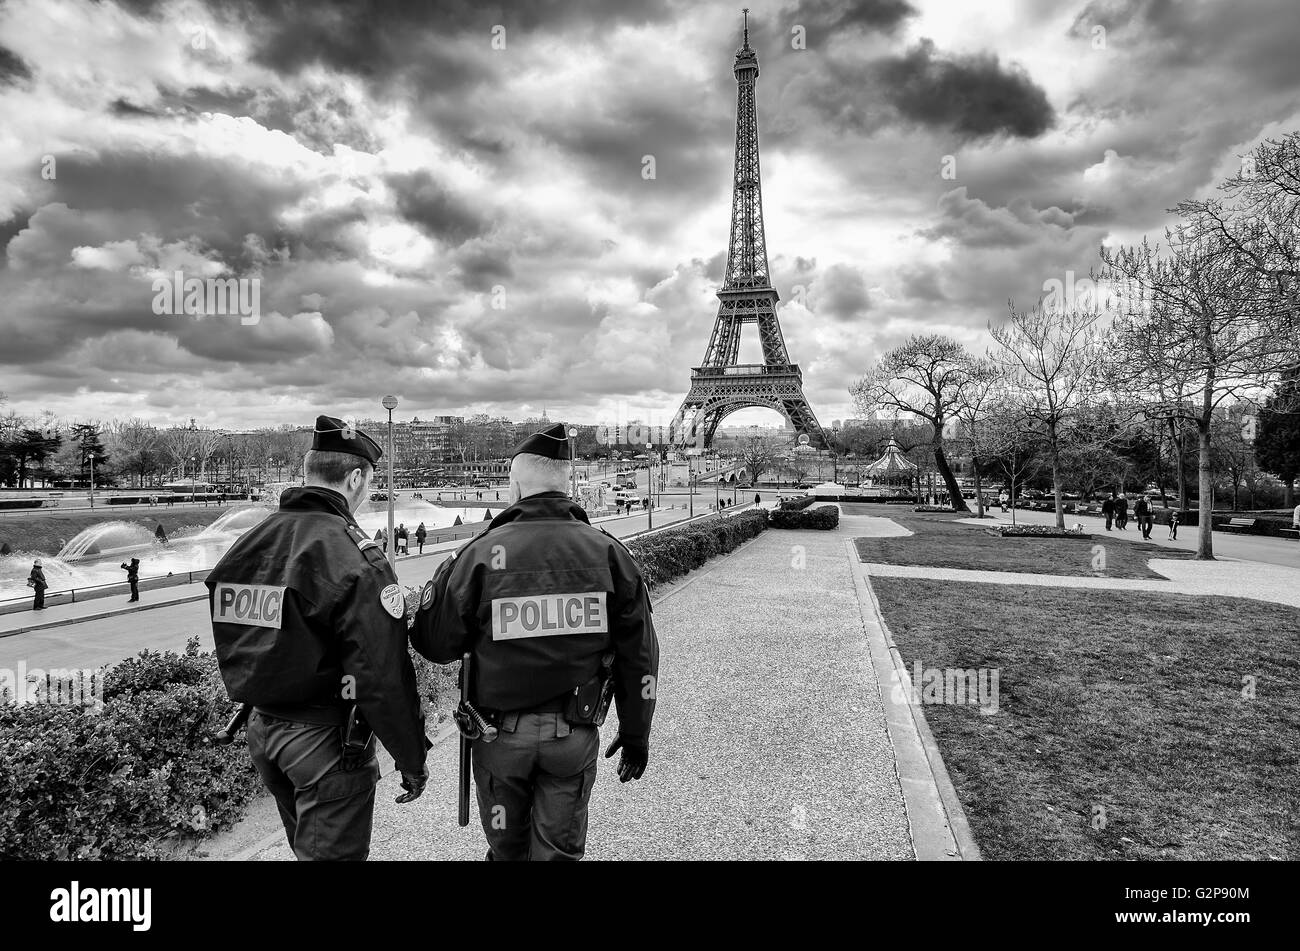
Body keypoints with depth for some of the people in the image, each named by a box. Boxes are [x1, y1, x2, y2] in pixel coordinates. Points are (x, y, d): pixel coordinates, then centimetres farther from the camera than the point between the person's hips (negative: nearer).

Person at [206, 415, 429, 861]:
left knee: (307, 845, 25)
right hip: (327, 741, -7)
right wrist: (411, 760, -12)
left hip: (261, 727, 8)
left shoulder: (246, 543, 2)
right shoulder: (355, 557, -22)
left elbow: (234, 648, 10)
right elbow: (385, 677, -23)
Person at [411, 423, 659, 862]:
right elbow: (639, 658, -3)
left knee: (507, 850, 23)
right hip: (575, 735, 1)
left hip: (501, 732, -1)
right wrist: (636, 735, 10)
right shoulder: (609, 552, -7)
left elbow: (434, 644, -6)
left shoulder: (481, 554, -14)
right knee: (559, 851, 18)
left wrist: (446, 574, 9)